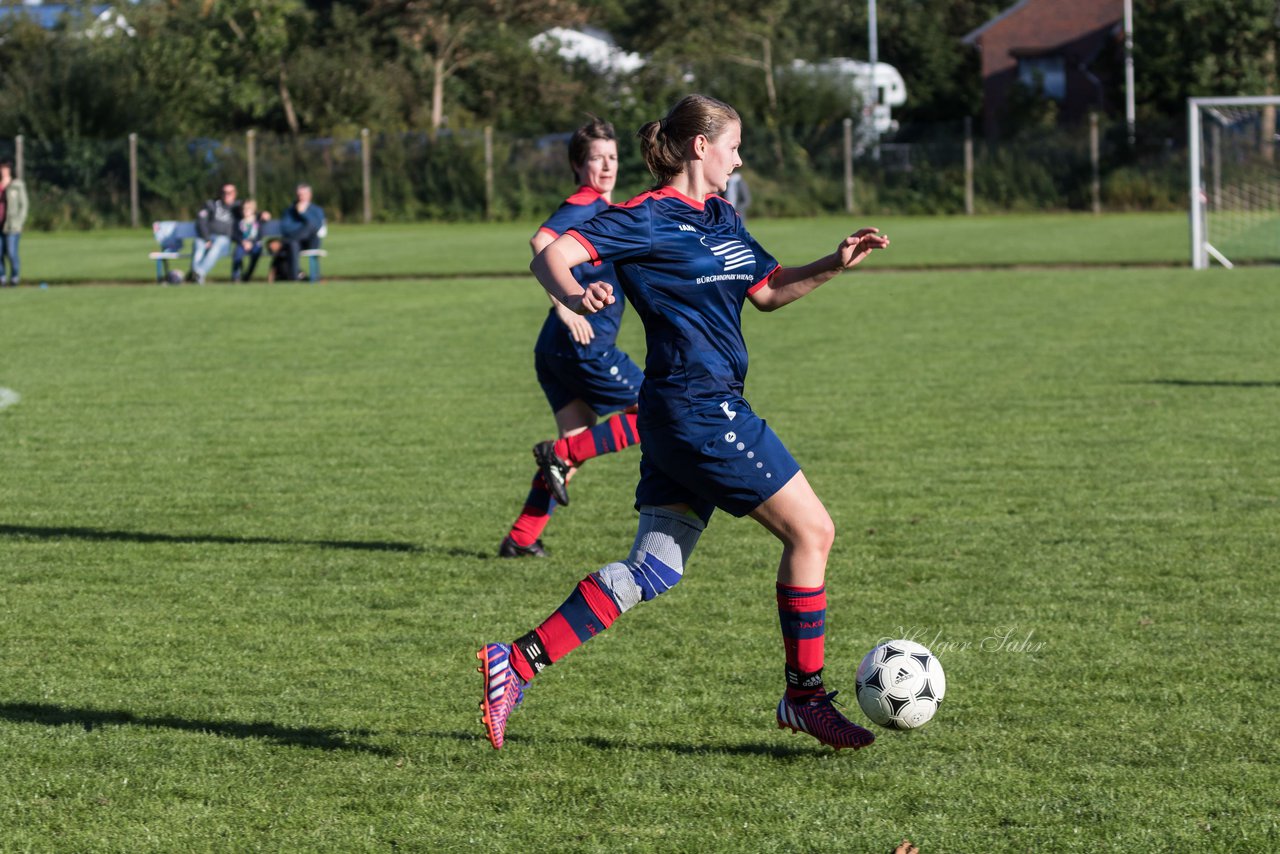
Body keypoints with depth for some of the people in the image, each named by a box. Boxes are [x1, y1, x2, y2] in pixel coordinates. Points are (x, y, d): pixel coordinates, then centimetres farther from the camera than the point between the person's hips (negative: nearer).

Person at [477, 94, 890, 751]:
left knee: (652, 570, 5)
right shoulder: (649, 219, -10)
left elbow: (767, 292, 28)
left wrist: (833, 265, 13)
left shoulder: (721, 219, 17)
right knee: (811, 531, -2)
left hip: (686, 417, 9)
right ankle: (804, 696, 7)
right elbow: (550, 257, -17)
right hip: (699, 407, -9)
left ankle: (515, 664, 1)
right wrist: (574, 298, -39)